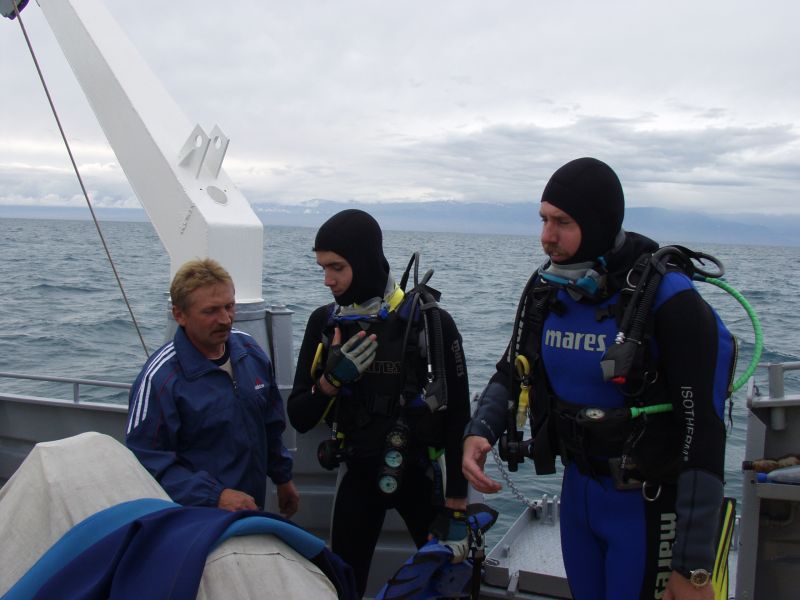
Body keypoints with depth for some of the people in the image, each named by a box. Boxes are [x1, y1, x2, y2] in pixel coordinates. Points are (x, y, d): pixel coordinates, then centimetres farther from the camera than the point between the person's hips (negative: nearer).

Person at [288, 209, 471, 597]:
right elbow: (299, 419, -3)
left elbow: (458, 419, -11)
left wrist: (456, 507, -11)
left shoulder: (431, 322, -15)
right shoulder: (324, 323, -4)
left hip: (419, 475, -2)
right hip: (359, 476, 3)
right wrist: (331, 380, -22)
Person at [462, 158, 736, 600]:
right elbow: (511, 373, 8)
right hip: (577, 487, 6)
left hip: (648, 502, -6)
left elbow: (703, 432, -21)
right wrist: (479, 431, -14)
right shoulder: (545, 289, -3)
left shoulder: (667, 299, -22)